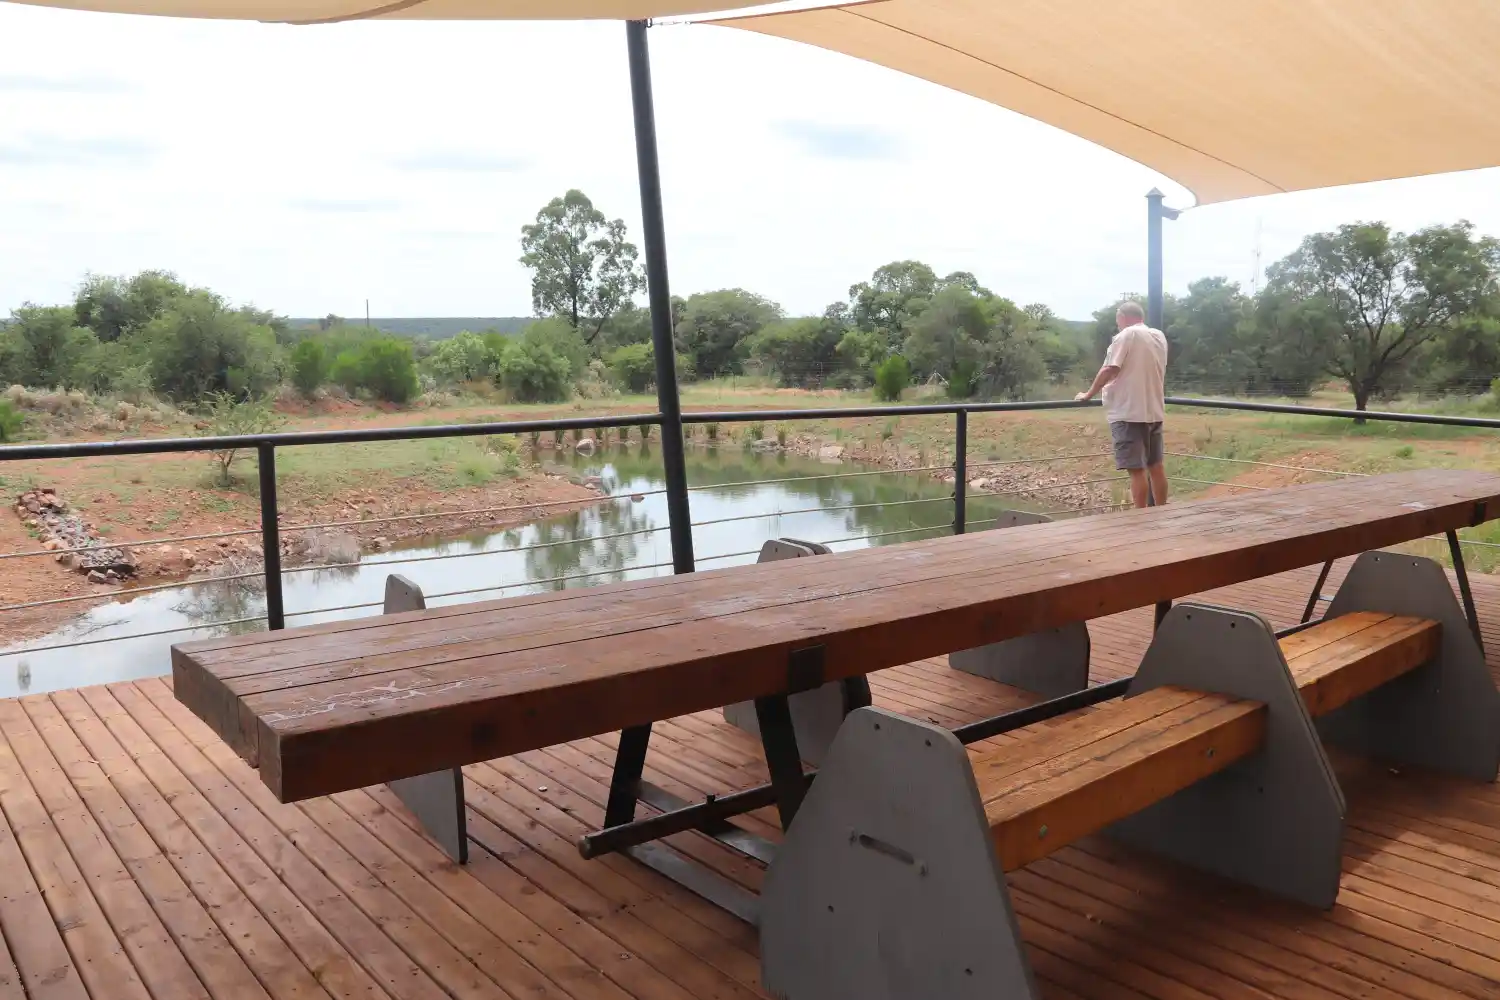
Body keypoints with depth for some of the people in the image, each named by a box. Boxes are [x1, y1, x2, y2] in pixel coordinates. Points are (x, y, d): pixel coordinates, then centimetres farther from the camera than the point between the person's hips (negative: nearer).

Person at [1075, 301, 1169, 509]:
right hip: (1154, 410, 8)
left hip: (1129, 412, -8)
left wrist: (1089, 394, -6)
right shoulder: (1159, 337, 12)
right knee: (1155, 464, 15)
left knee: (1136, 468, -6)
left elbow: (1110, 370, -15)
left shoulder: (1127, 335, -9)